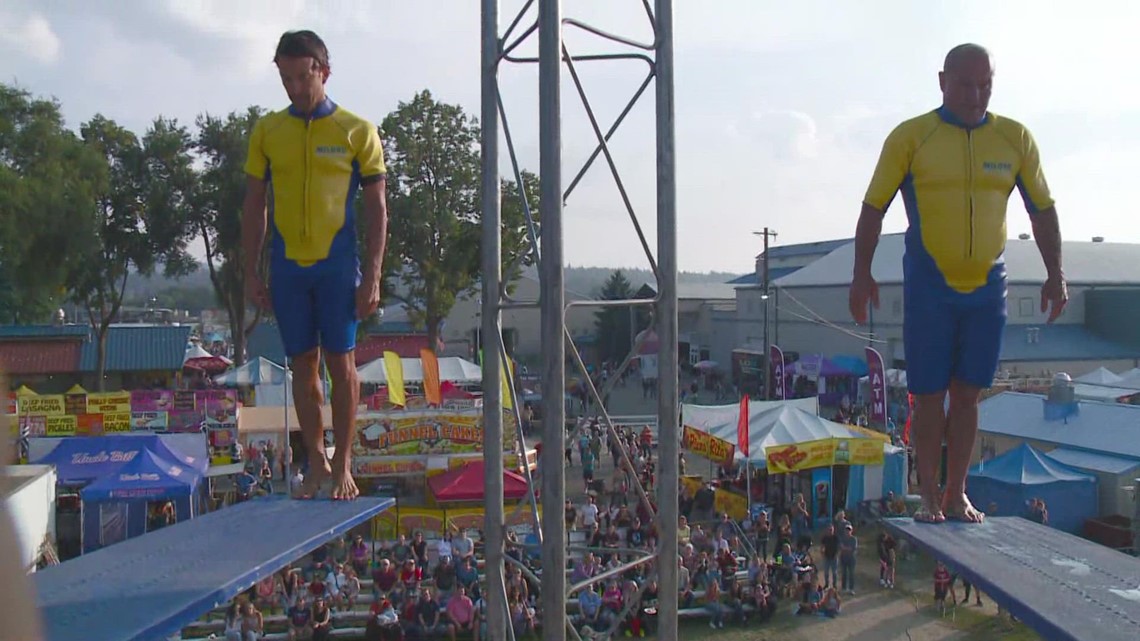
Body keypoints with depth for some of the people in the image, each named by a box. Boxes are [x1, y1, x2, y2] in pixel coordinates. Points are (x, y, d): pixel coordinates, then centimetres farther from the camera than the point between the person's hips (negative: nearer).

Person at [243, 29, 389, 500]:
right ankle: (316, 462, 19)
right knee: (303, 364, 7)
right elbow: (254, 205, 11)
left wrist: (373, 277, -7)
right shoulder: (266, 132, 7)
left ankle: (343, 466, 12)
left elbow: (376, 208, 0)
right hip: (287, 267, 3)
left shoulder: (357, 131, 0)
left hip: (337, 266, -2)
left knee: (340, 362, 0)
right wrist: (251, 272, 5)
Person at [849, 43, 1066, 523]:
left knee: (967, 394, 8)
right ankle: (929, 497, 14)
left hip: (987, 288, 3)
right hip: (929, 288, -2)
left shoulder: (1015, 138, 5)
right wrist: (862, 273, -7)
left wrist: (1055, 275, 6)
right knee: (929, 394, 2)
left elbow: (1042, 209, 12)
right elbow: (874, 208, -2)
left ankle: (957, 495, 18)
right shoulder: (910, 137, -3)